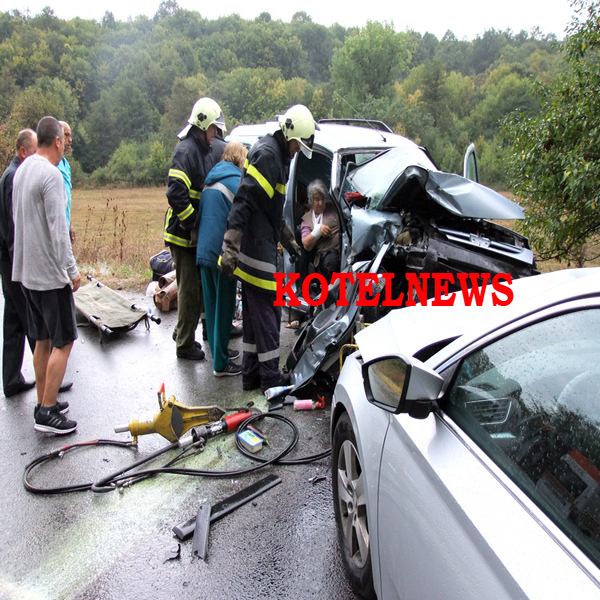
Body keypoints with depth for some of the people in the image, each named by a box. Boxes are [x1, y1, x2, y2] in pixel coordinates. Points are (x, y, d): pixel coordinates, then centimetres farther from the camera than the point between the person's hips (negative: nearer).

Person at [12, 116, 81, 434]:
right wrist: (72, 270, -14)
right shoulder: (50, 174, -16)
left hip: (27, 271, 9)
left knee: (43, 340, 16)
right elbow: (58, 229, -21)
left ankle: (44, 402, 24)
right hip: (50, 274, -9)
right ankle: (47, 413, 2)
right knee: (63, 342, -2)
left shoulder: (22, 170, 11)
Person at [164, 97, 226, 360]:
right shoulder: (186, 151, -15)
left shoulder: (208, 151, 15)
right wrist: (193, 225, -22)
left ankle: (183, 332, 34)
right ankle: (185, 344, 12)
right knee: (190, 289, -1)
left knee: (199, 286, 17)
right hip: (184, 234, -9)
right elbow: (175, 193, -26)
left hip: (200, 233, 9)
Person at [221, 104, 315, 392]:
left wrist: (288, 239, 33)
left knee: (255, 313, 14)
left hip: (260, 247, 10)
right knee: (266, 312, -4)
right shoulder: (267, 155, -13)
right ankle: (271, 376, 6)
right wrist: (230, 248, -28)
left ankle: (251, 374, 23)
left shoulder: (279, 157, 20)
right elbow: (243, 201, -23)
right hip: (256, 250, -10)